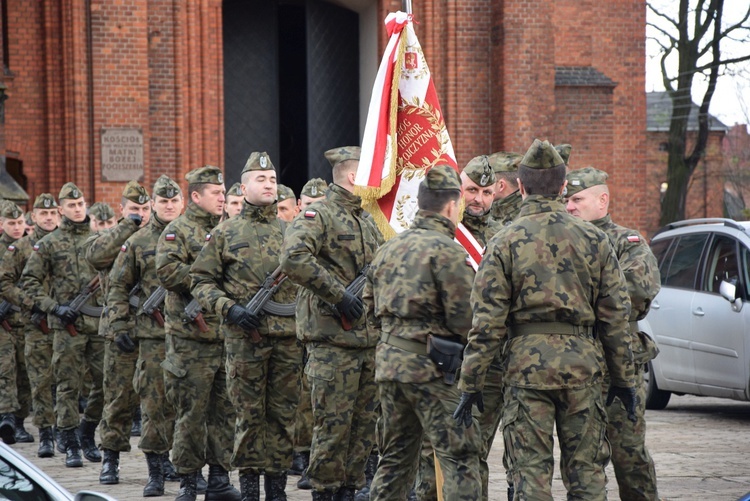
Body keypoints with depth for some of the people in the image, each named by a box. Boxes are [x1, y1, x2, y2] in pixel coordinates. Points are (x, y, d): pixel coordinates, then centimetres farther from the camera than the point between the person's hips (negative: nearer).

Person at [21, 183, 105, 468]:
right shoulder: (49, 244, 3)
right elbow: (29, 280, 3)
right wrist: (54, 307, -8)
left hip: (100, 323, 3)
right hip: (67, 326, -3)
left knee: (105, 383, 3)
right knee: (68, 386, -2)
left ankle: (89, 436, 21)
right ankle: (71, 446, 3)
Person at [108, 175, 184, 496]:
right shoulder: (138, 242, 6)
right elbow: (118, 288, 8)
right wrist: (120, 327, 0)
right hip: (153, 334, -1)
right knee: (155, 403, -3)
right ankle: (156, 472, 2)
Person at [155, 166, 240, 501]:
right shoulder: (178, 231, -2)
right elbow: (167, 271, -16)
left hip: (228, 335, 6)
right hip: (192, 337, -5)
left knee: (225, 410, 6)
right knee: (192, 411, -2)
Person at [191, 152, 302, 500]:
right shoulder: (226, 233, 3)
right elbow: (201, 281, 2)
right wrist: (230, 308, -13)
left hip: (288, 337, 3)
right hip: (245, 338, -3)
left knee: (283, 415, 5)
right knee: (249, 415, 1)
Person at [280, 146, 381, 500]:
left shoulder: (366, 223, 19)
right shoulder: (319, 215, -8)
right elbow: (294, 259, -25)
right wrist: (338, 294, -23)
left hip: (369, 340, 8)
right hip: (332, 341, -8)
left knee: (364, 425, 9)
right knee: (333, 426, -5)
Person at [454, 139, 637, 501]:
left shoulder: (504, 243, -3)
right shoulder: (594, 240, 5)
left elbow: (487, 324, -6)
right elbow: (616, 315, 6)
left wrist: (470, 385, -1)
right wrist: (623, 378, 14)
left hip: (527, 362, -2)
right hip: (582, 361, 2)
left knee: (531, 471, 1)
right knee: (586, 470, 9)